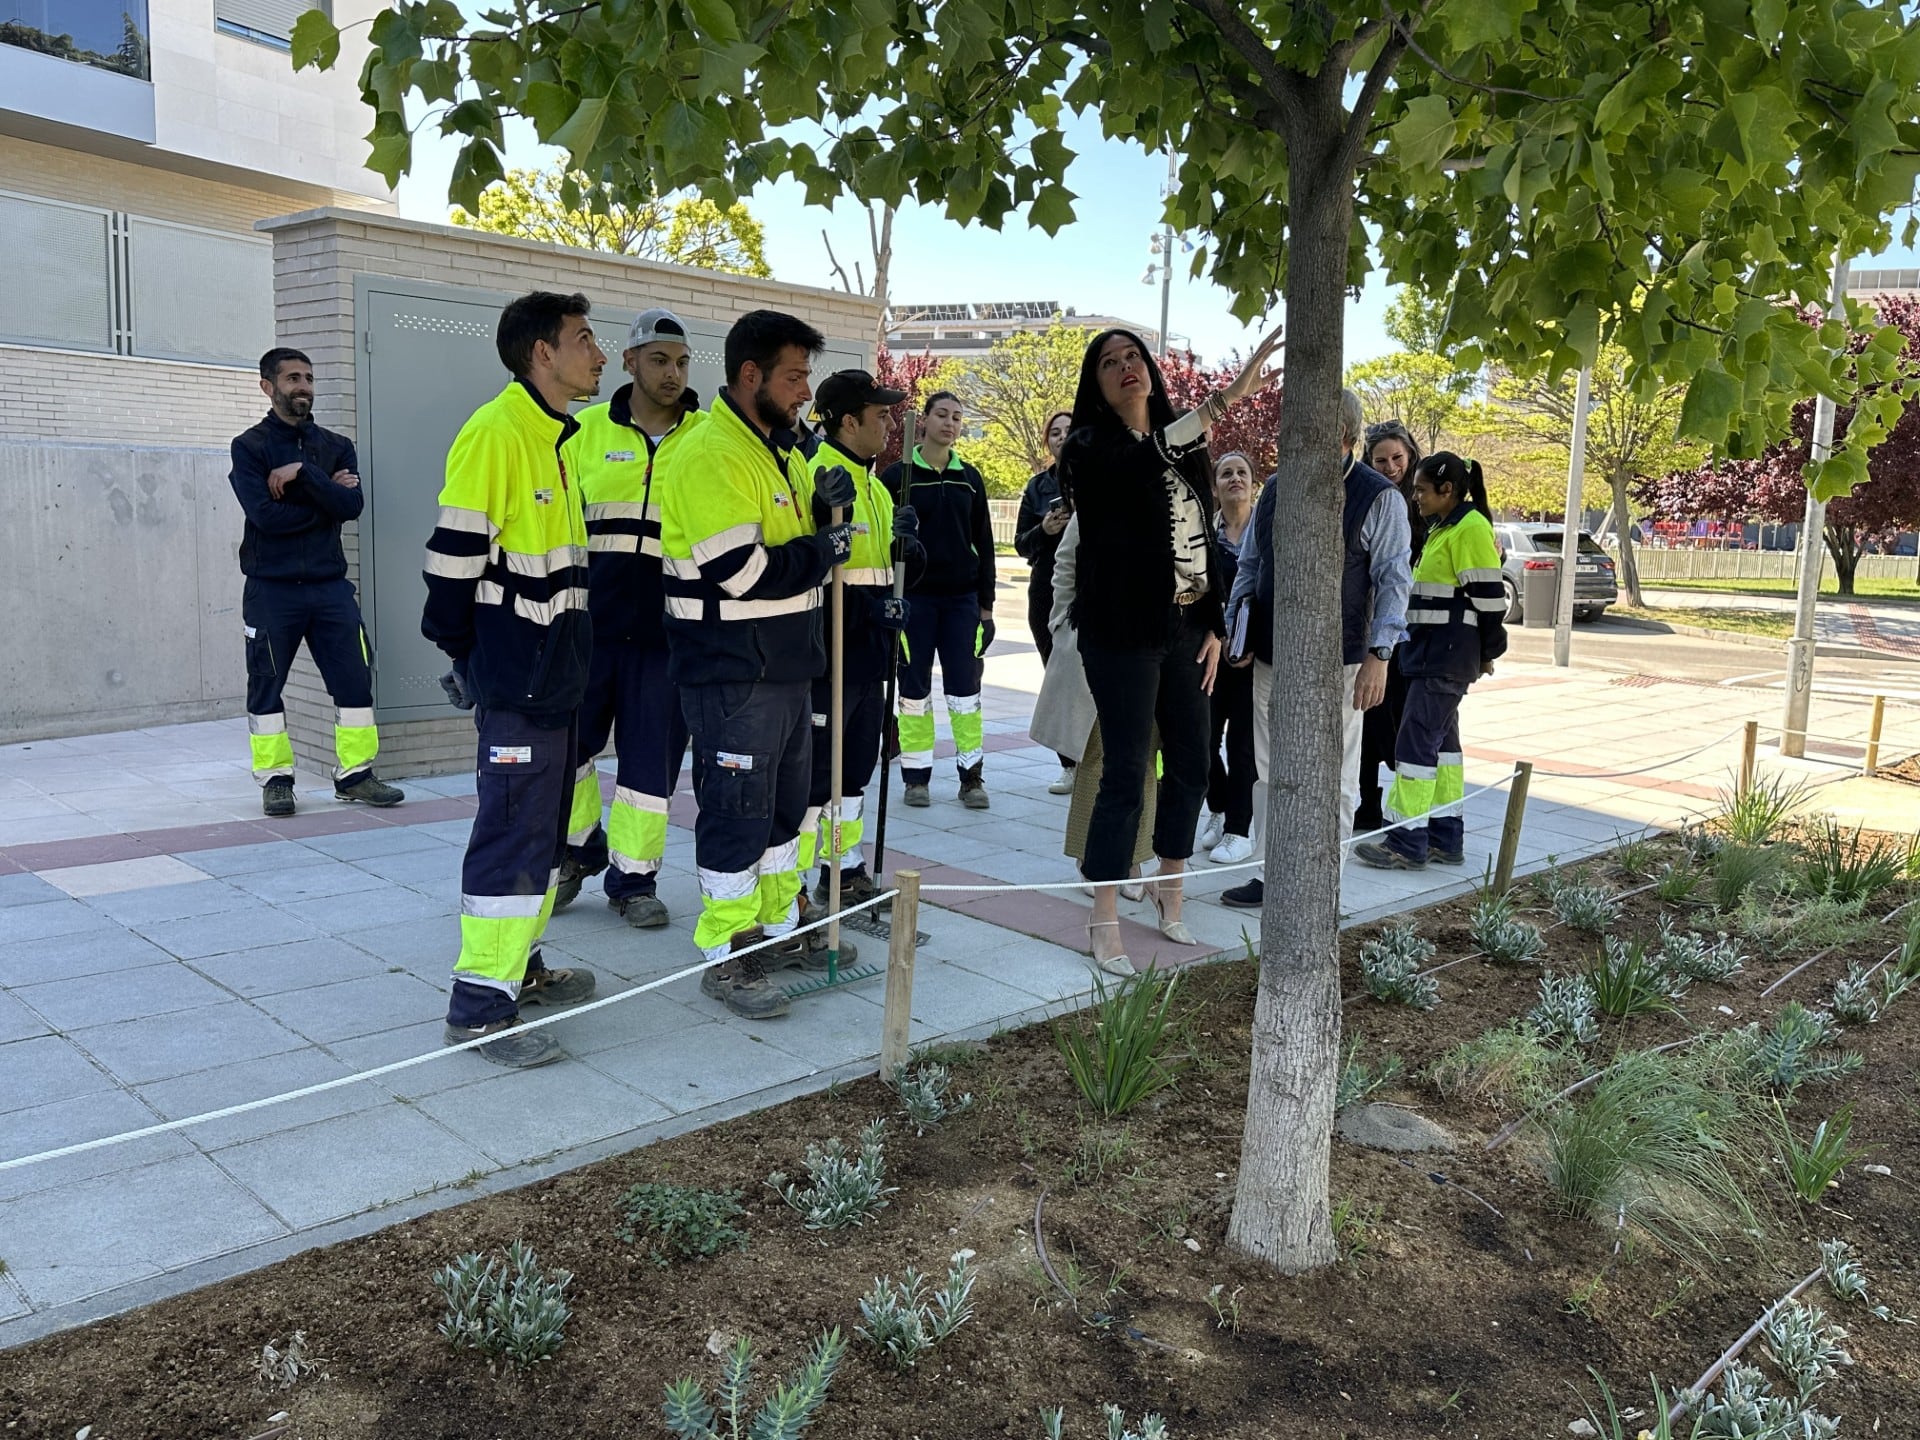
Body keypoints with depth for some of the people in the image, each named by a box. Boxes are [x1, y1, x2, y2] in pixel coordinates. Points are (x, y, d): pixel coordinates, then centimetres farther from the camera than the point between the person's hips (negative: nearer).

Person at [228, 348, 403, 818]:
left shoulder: (336, 446, 11)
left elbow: (352, 504, -7)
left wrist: (303, 475, -15)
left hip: (330, 585, 3)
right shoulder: (249, 447, 1)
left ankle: (355, 774, 9)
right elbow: (264, 515, -14)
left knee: (354, 679, 0)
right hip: (271, 588, -3)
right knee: (267, 684, 2)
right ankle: (275, 779, 13)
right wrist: (324, 498, -7)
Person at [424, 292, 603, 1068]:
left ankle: (518, 967, 29)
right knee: (512, 834, -7)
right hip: (514, 682, -10)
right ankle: (479, 1006, 2)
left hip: (554, 675, 10)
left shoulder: (554, 437, 15)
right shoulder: (495, 434, -16)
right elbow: (455, 559, -17)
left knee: (545, 826, 16)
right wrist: (465, 657, -10)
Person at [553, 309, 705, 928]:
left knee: (652, 753, 4)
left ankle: (634, 877, 18)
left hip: (668, 622, 0)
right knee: (569, 736, 6)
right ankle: (577, 847, 30)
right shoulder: (588, 430, 7)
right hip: (592, 614, 1)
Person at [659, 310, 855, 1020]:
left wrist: (824, 505, -1)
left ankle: (781, 929, 34)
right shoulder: (711, 455, -17)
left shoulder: (779, 450, 15)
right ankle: (726, 959, 11)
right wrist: (824, 549, -13)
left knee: (785, 803, 19)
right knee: (736, 814, -1)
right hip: (732, 673, -10)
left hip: (786, 664, 10)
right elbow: (740, 570, -25)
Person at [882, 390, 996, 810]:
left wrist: (986, 606, 7)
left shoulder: (970, 479, 9)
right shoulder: (898, 474, 0)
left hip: (962, 599, 2)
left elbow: (984, 544, 11)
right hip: (912, 597, -2)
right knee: (914, 688, 4)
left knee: (965, 688, 2)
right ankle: (916, 776, 13)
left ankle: (972, 776, 9)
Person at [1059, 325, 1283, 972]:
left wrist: (1213, 627, 9)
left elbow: (1205, 541, 16)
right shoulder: (1091, 447, -6)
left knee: (1190, 766, 11)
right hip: (1123, 633, -6)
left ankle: (1168, 892, 30)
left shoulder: (1184, 449, 12)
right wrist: (1224, 399, -38)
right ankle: (1104, 923, 6)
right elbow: (1140, 463, -29)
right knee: (1127, 770, -5)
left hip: (1185, 629, 6)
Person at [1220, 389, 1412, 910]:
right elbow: (1250, 564, 15)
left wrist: (1378, 656, -15)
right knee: (1273, 773, 13)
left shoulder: (1379, 497, -7)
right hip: (1270, 657, 6)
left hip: (1336, 660, -5)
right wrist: (1235, 629, 6)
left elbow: (1394, 580, -8)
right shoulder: (1276, 489, 8)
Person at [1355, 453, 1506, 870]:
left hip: (1447, 657, -10)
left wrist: (1488, 651, -8)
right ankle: (1446, 839, 19)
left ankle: (1408, 843, -6)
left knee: (1417, 740, -10)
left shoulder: (1471, 529, -13)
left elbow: (1489, 596, -15)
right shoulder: (1443, 527, 18)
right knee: (1441, 740, 12)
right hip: (1431, 653, 10)